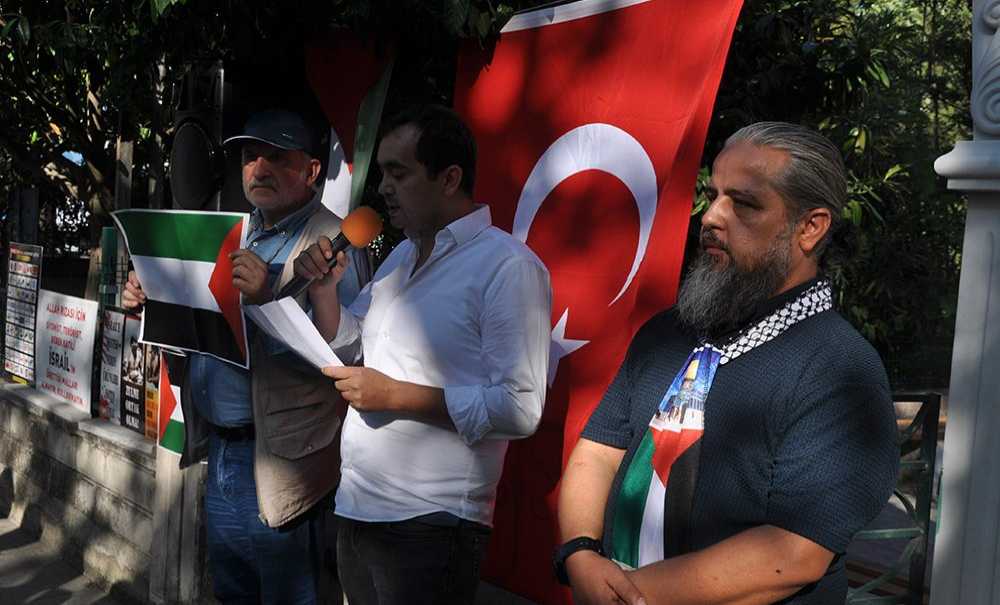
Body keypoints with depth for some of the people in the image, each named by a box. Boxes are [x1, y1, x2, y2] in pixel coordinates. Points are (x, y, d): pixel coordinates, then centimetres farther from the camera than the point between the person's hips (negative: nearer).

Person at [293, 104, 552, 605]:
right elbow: (345, 342, 22)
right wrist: (323, 289, 3)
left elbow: (519, 409, -21)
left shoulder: (508, 266, -15)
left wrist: (396, 395, -20)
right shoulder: (401, 257, 13)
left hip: (430, 523, -8)